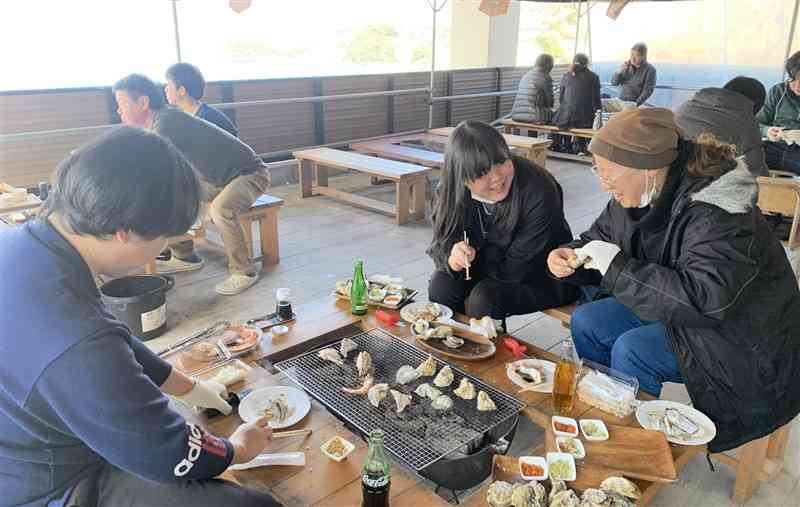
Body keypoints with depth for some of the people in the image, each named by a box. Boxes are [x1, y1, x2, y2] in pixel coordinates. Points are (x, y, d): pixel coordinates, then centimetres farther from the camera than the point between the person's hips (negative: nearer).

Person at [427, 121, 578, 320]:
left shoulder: (540, 193, -30)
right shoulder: (450, 191, -14)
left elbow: (516, 269, -25)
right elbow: (440, 247, -8)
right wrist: (452, 258, -31)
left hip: (545, 278, -4)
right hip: (495, 268, 5)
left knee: (484, 299, -28)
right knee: (442, 285, -19)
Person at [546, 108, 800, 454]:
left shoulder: (715, 213, -31)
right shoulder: (636, 195, -6)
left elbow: (705, 298, -40)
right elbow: (599, 238, 9)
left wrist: (616, 266, -36)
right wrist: (570, 256, -14)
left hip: (736, 333, -8)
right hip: (671, 308, 8)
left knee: (631, 351, -27)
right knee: (585, 322, -4)